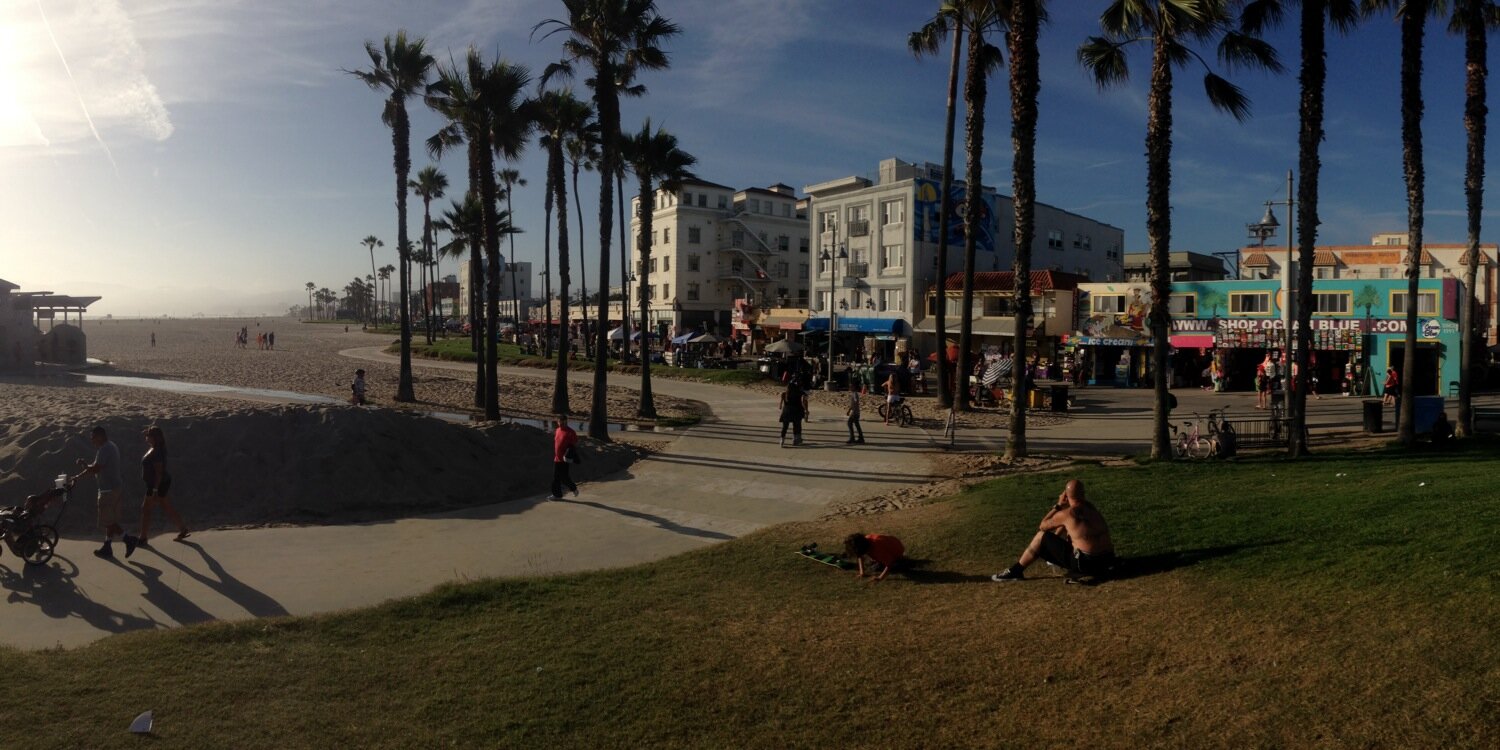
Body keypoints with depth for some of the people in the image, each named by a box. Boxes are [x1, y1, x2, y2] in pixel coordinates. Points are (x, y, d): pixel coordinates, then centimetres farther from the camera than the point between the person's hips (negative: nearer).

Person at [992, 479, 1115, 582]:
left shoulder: (1066, 514, -12)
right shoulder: (1090, 506, 10)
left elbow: (1043, 526, 5)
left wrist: (1058, 505, 7)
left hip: (1087, 564, -8)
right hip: (1107, 561, 8)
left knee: (1042, 536, 1)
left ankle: (1016, 571, 7)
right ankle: (1056, 558, 51)